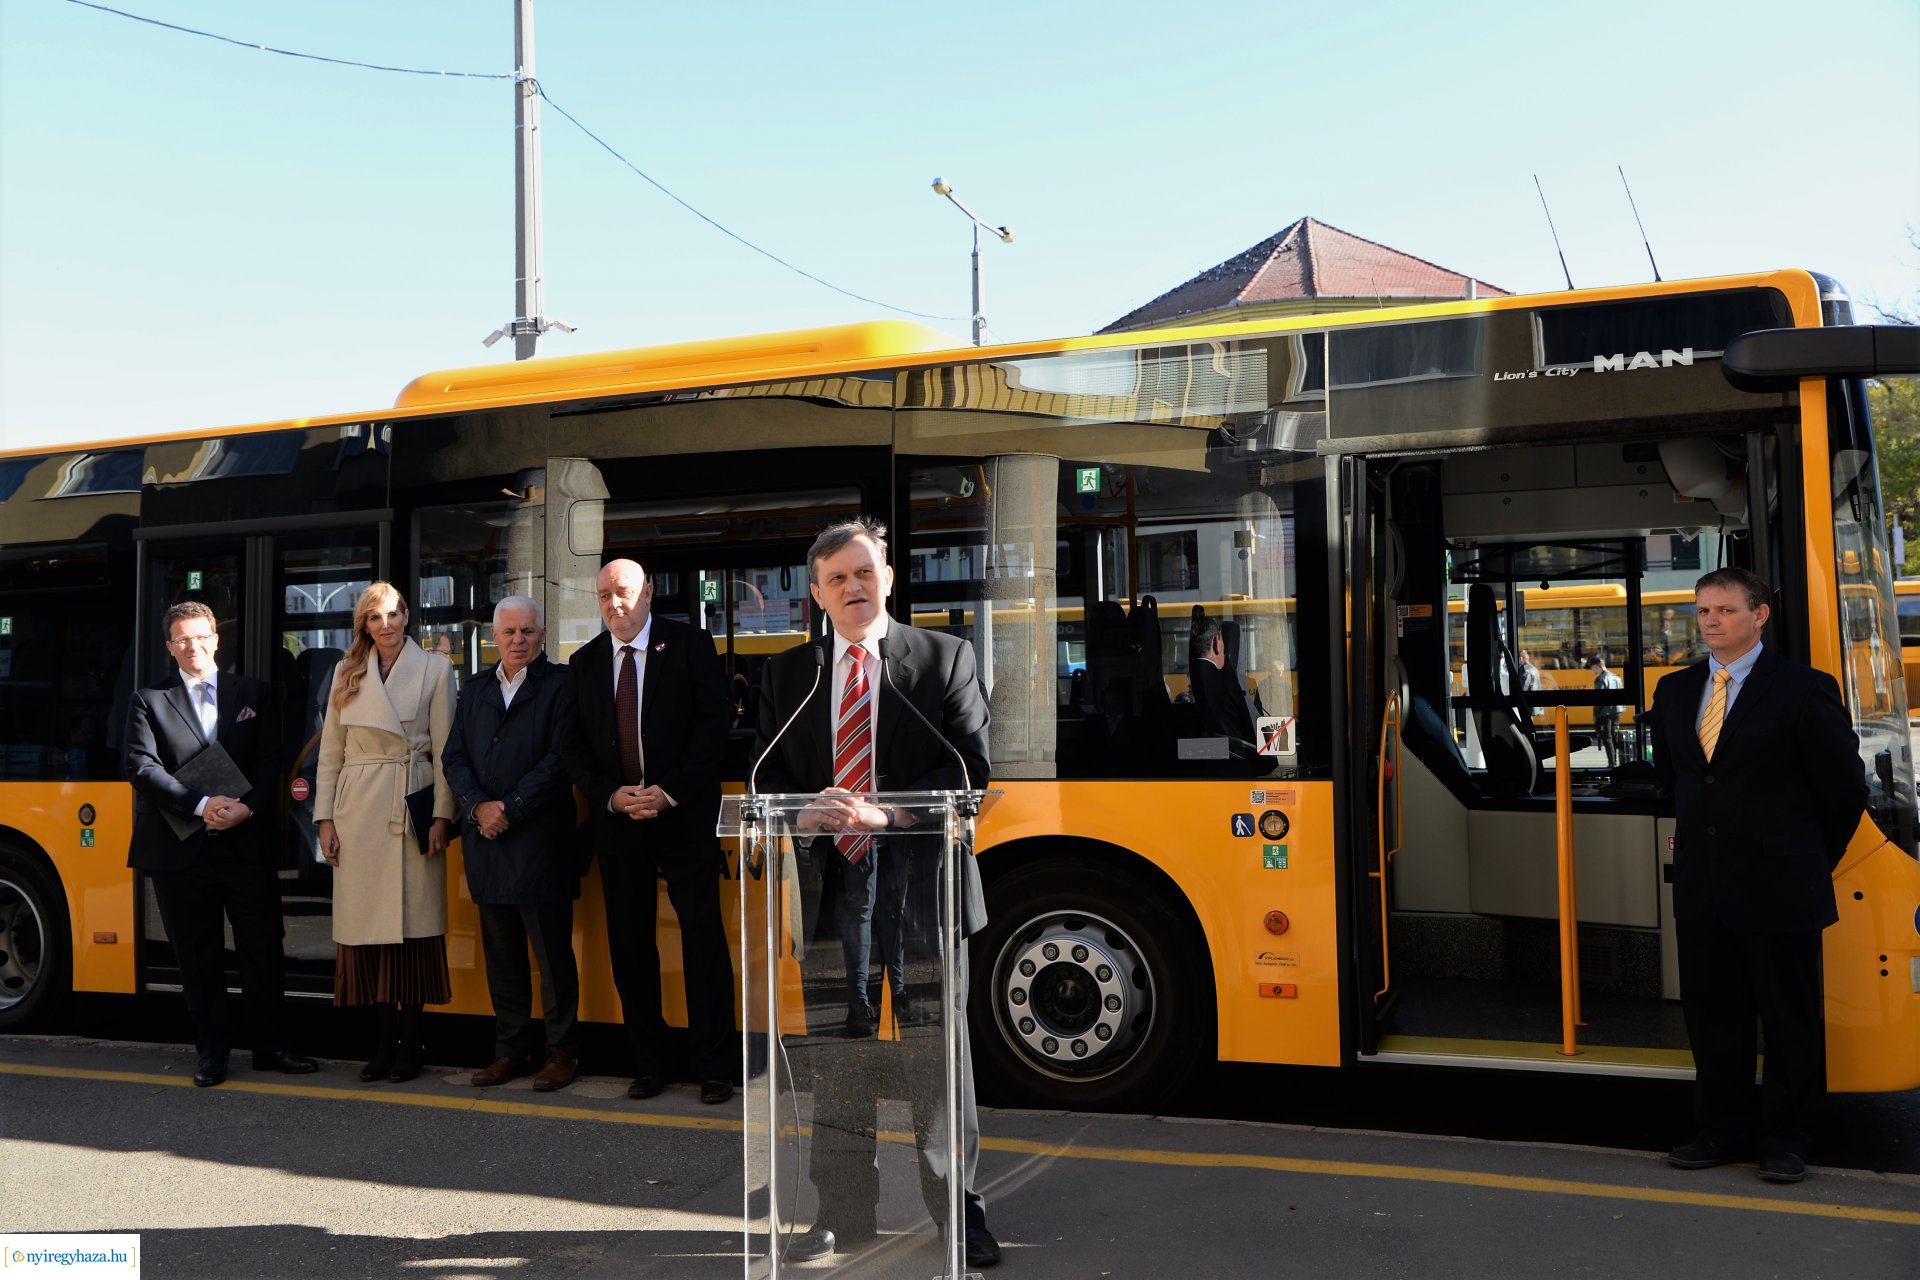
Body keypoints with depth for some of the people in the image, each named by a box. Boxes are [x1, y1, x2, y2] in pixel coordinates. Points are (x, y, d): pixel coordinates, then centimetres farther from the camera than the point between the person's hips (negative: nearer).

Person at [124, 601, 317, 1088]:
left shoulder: (253, 694, 11)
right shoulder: (149, 701, 7)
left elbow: (269, 761, 5)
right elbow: (142, 767, -4)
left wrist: (245, 806, -13)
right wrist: (201, 805, -16)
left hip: (247, 843, 1)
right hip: (181, 849, 0)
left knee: (264, 950, 3)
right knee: (198, 957, 7)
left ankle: (270, 1046, 15)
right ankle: (212, 1052, 18)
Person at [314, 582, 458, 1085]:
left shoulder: (434, 670, 2)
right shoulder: (347, 673, 11)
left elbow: (445, 750, 0)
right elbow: (330, 752, 12)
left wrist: (443, 815, -7)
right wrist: (325, 817, 5)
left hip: (412, 808, -3)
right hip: (358, 811, 3)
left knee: (412, 925, -2)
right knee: (369, 928, 3)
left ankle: (409, 1045, 8)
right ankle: (383, 1042, 11)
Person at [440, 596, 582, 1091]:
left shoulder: (560, 685, -1)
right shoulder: (473, 691, 16)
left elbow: (561, 758, -10)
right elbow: (455, 757, 10)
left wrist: (510, 808, -13)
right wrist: (477, 807, -7)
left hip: (539, 840, -5)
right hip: (485, 838, 6)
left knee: (552, 952, -1)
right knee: (501, 953, 11)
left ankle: (561, 1051, 9)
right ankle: (512, 1050, 20)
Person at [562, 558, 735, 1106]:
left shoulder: (689, 645, -1)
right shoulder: (584, 663, 10)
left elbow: (712, 725, -6)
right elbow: (575, 746, 10)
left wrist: (669, 790, -14)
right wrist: (611, 794, -7)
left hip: (684, 813, -4)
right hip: (616, 816, 4)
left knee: (703, 937, -2)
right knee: (628, 943, 6)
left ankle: (714, 1066, 5)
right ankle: (651, 1062, 18)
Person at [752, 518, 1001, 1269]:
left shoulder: (945, 658, 2)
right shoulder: (788, 673, 11)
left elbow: (970, 766, -6)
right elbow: (768, 773, 8)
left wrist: (889, 812, -20)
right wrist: (806, 812, -14)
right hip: (830, 882, 3)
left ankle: (958, 1215, 20)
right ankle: (844, 1215, 24)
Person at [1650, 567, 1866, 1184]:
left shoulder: (1803, 689, -7)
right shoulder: (1675, 690, 9)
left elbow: (1845, 787, -2)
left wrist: (1810, 861, 6)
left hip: (1779, 890, -5)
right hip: (1701, 889, 5)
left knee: (1790, 1022, 6)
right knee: (1711, 1017, 11)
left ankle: (1785, 1141, 19)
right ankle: (1724, 1130, 24)